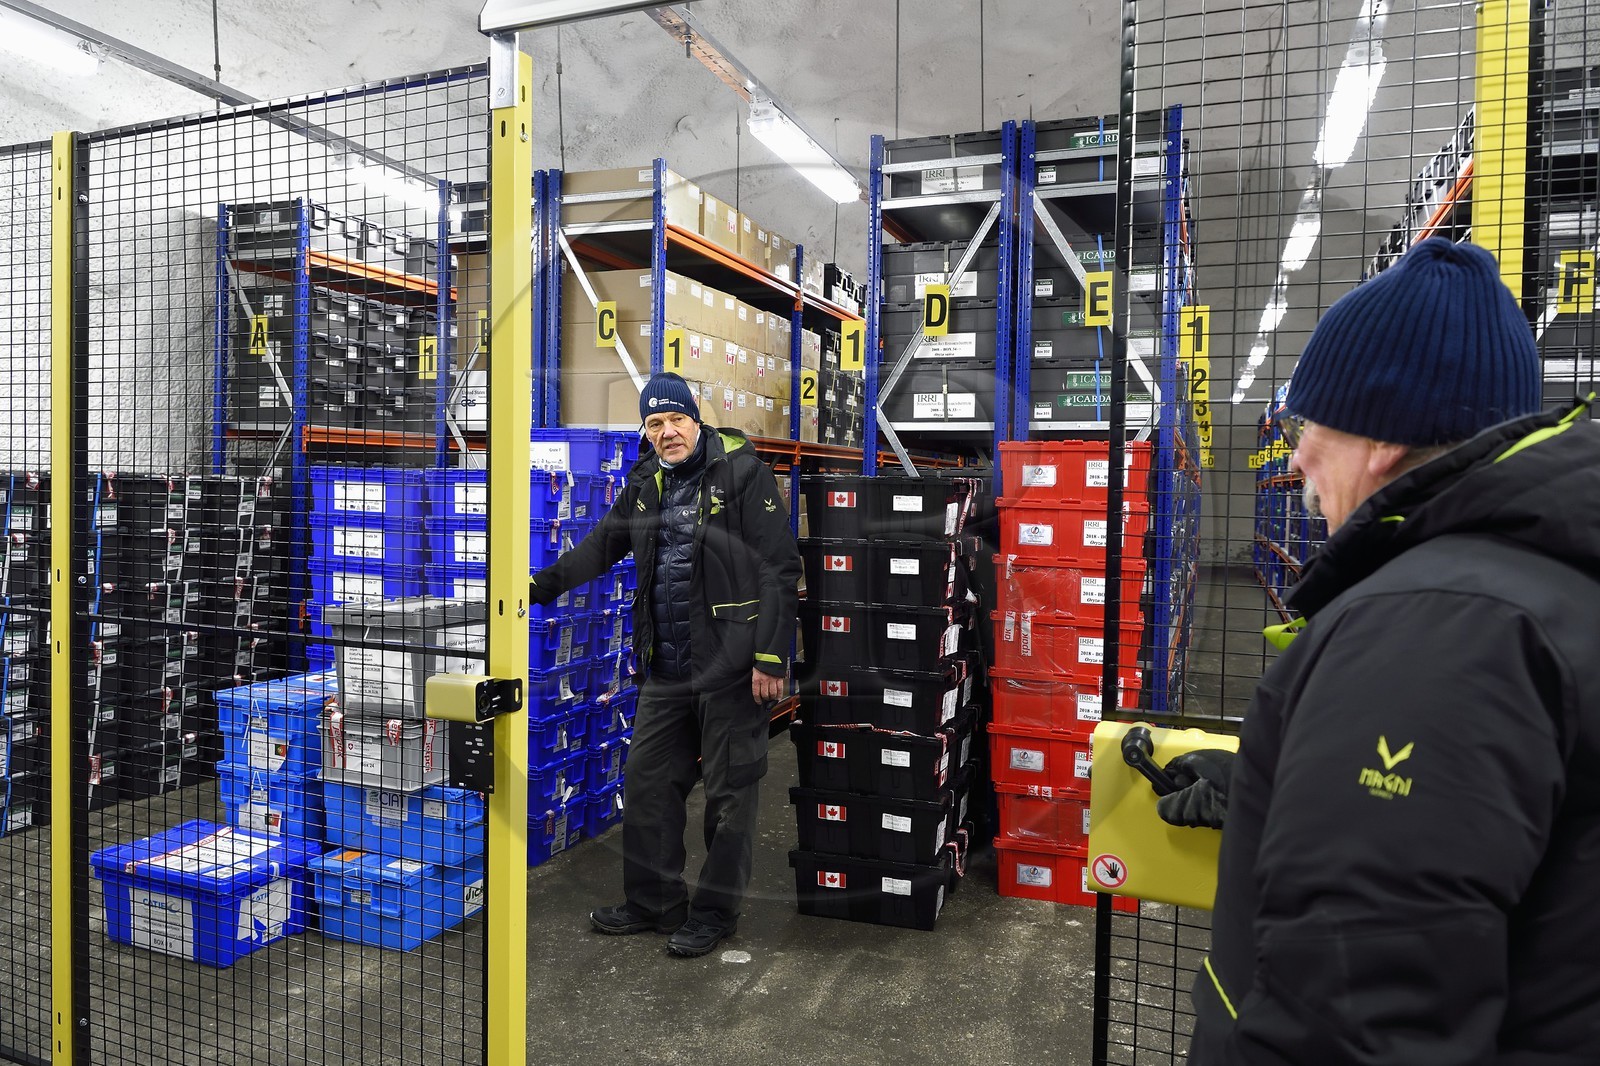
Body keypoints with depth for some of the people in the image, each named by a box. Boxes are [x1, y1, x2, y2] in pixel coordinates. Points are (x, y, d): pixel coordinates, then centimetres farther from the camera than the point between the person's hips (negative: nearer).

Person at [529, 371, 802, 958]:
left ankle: (715, 911, 23)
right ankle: (653, 901, 31)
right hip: (666, 668, 7)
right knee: (647, 783, 14)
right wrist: (542, 584, 14)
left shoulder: (741, 471, -10)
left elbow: (779, 568, -14)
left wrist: (770, 657, -17)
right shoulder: (645, 482, 10)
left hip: (730, 666, -7)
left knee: (729, 794, 6)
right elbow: (603, 544, 23)